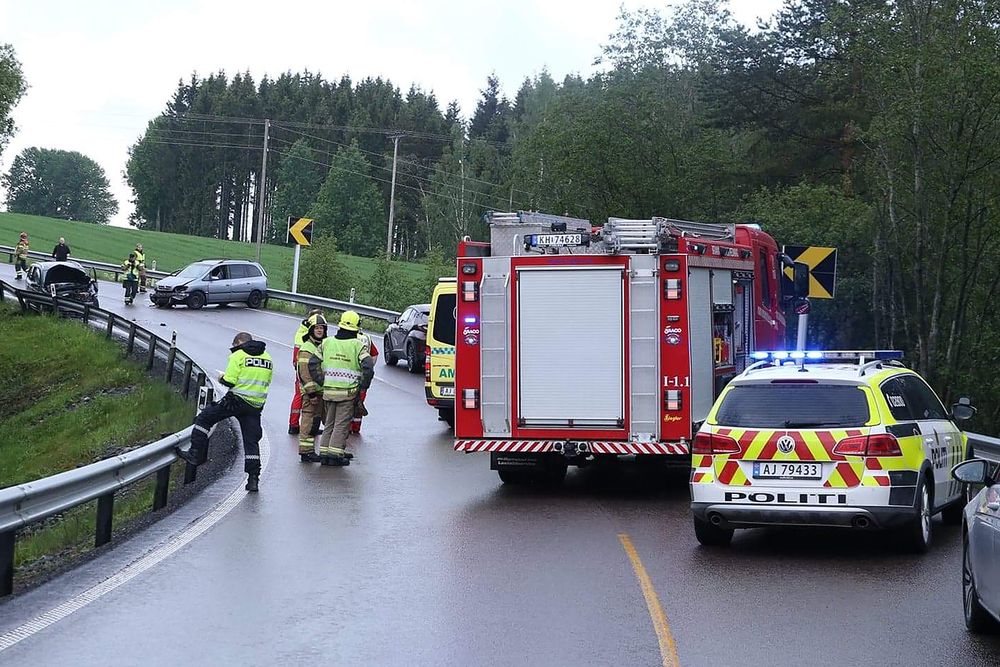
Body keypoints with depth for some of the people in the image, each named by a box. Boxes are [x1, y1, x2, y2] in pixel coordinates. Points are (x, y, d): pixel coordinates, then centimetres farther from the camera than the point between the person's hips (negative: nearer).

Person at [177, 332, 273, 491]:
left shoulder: (239, 355, -5)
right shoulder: (267, 358, 13)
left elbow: (230, 381, -12)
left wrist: (222, 378, 9)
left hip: (237, 400, -6)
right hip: (257, 405, 6)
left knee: (203, 419, 8)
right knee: (251, 441, 8)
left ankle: (196, 454, 4)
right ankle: (253, 478, 2)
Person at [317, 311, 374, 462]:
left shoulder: (327, 342, 6)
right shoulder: (358, 345, -6)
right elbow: (368, 368, -15)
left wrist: (320, 383, 17)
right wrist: (362, 387, -7)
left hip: (328, 390, 4)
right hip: (348, 391, -4)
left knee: (330, 422, 16)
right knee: (342, 424, 2)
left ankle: (324, 449, 15)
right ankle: (335, 450, -4)